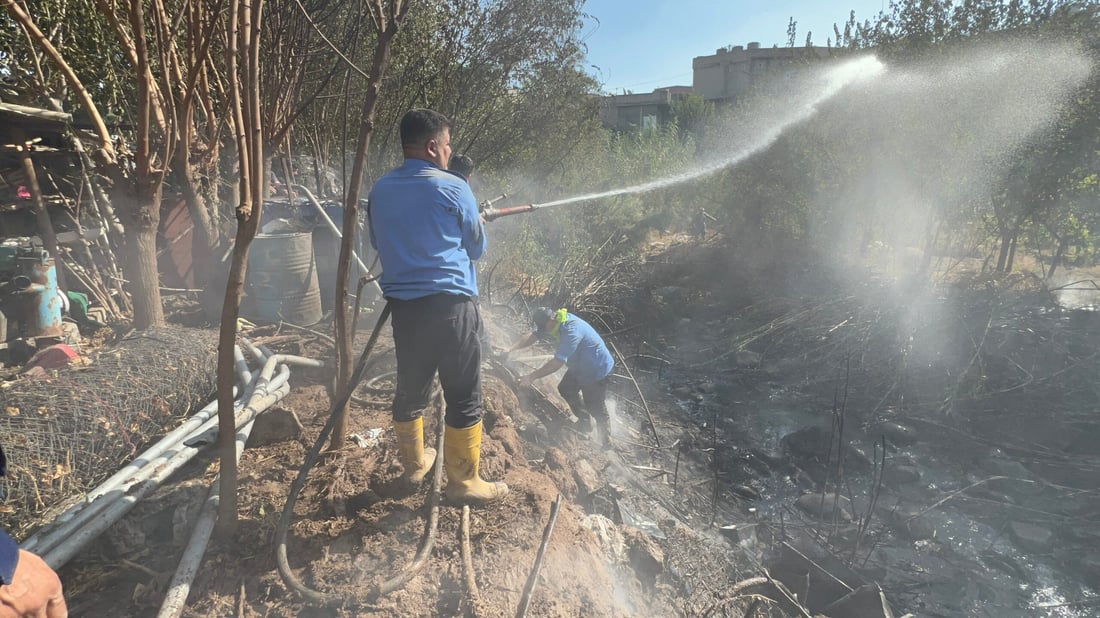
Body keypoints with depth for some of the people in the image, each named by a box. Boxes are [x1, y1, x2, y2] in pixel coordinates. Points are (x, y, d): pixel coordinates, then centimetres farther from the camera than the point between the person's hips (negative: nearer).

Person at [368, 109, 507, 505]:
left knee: (410, 388, 19)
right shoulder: (453, 189, -8)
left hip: (402, 305, 6)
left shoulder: (380, 190, 7)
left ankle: (414, 464, 36)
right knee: (464, 398, 4)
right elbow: (477, 247, 4)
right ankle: (463, 482, 13)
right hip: (449, 304, -6)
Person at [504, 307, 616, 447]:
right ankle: (585, 423, 38)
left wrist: (532, 377, -34)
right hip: (578, 366, 9)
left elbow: (557, 362, -39)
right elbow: (534, 336, 3)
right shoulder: (553, 321, -10)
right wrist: (511, 349, -6)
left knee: (596, 408, 2)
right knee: (565, 389, 20)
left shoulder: (571, 331, -38)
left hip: (597, 371, -9)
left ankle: (607, 443, 22)